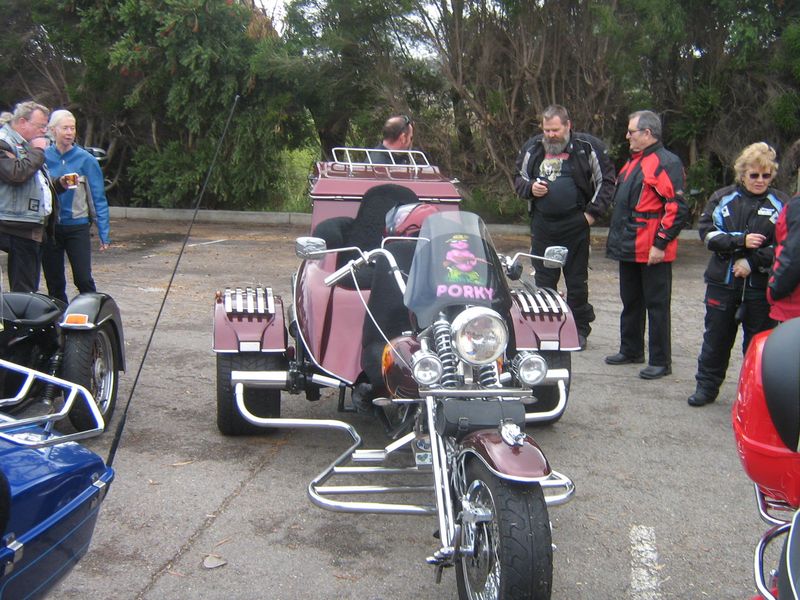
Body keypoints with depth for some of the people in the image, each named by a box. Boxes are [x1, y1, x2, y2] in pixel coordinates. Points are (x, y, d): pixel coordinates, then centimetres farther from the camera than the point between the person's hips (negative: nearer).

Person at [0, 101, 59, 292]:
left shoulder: (25, 145, 21)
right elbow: (16, 174, -26)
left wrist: (60, 183, 13)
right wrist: (37, 151, -12)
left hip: (33, 227, 10)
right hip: (18, 228, -10)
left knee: (29, 286, 11)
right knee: (23, 290, -10)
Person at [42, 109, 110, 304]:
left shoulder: (86, 160, -3)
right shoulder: (43, 157, 2)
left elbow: (98, 198, -1)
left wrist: (103, 233, -4)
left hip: (77, 227, -2)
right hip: (49, 228, 2)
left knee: (83, 279, -9)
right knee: (54, 283, 9)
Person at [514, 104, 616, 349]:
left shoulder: (587, 147, -3)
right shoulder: (532, 148, 8)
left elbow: (606, 181, 1)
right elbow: (518, 177, 19)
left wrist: (593, 212, -5)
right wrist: (530, 187, -3)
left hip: (575, 225, -3)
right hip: (542, 224, 3)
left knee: (577, 280, 5)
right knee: (543, 280, 8)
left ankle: (579, 329, 17)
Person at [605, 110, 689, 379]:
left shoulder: (666, 163, -14)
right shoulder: (634, 161, 16)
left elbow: (677, 208, -20)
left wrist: (661, 243, -20)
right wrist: (618, 237, 21)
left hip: (652, 252, -9)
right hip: (629, 248, 10)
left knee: (656, 305, -1)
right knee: (630, 302, 19)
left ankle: (660, 361, 7)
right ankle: (631, 350, 33)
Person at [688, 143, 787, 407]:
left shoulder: (780, 204, 1)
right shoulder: (722, 198, 6)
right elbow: (708, 233, -3)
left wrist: (752, 262, -14)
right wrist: (741, 240, -15)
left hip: (761, 286, -1)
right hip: (722, 282, 2)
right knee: (716, 336, 10)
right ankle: (706, 385, 22)